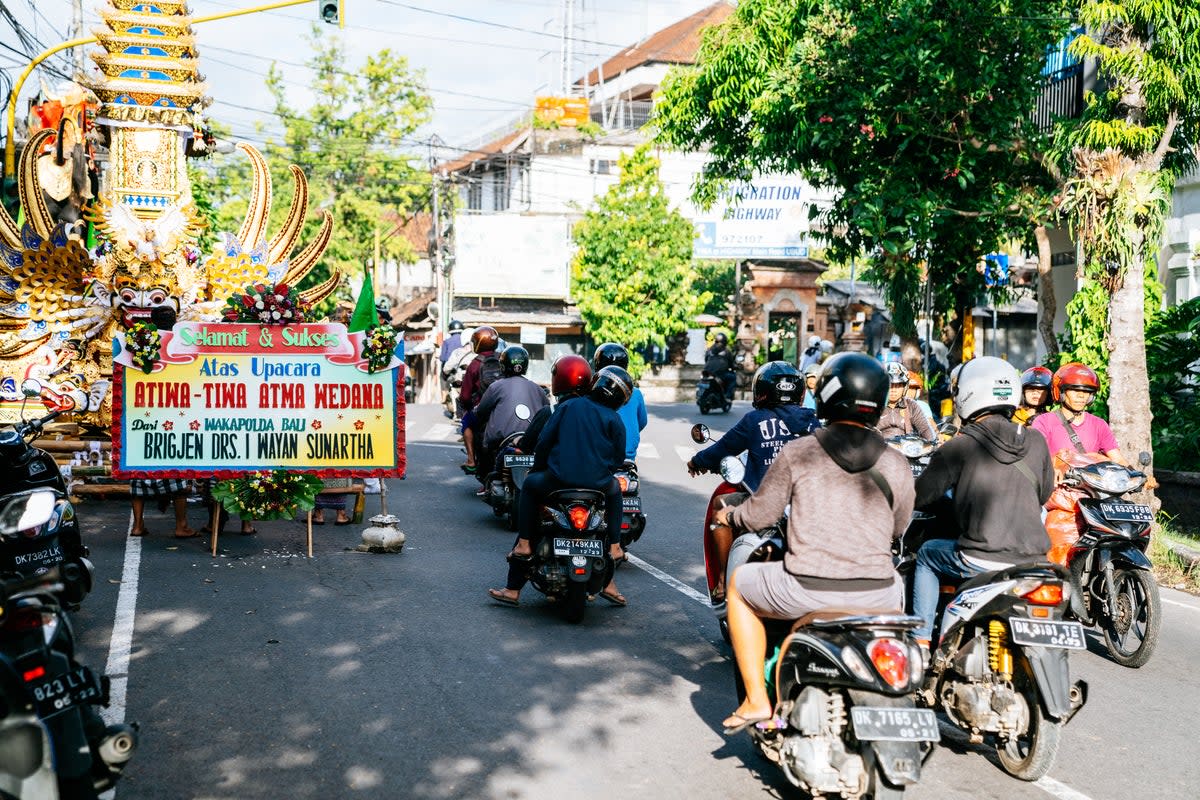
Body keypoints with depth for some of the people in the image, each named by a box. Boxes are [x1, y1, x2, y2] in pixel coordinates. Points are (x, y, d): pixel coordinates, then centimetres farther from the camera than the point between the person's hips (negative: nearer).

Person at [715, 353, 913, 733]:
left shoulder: (797, 452, -3)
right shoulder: (896, 464, 3)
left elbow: (759, 515, 4)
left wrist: (729, 515, 26)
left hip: (806, 590, -3)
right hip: (875, 595, 3)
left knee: (740, 583, 27)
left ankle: (756, 700, 22)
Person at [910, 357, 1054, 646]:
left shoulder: (958, 448, -9)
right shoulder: (1036, 443, 4)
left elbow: (919, 497, -3)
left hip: (981, 562, -4)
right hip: (1033, 559, 5)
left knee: (927, 554, 23)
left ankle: (921, 641, 22)